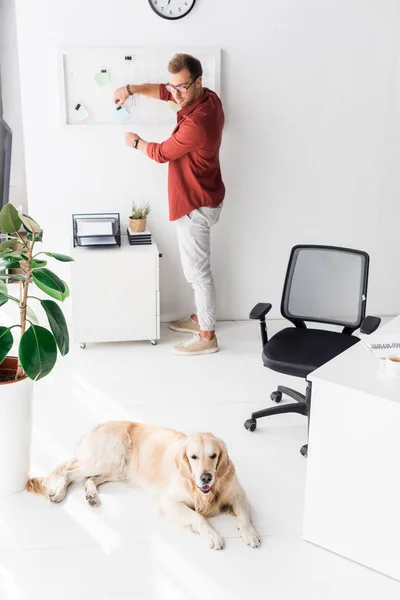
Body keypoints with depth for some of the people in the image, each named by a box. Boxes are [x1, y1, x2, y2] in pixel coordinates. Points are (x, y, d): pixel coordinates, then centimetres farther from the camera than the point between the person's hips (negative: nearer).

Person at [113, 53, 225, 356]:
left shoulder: (197, 122, -29)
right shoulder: (208, 97, 0)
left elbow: (161, 153, -14)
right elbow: (165, 92, 17)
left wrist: (136, 141, 5)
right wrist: (131, 89, 5)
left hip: (195, 204, -10)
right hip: (199, 198, 10)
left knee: (197, 268, 1)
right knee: (196, 264, 22)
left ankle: (207, 336, 13)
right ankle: (201, 317, 38)